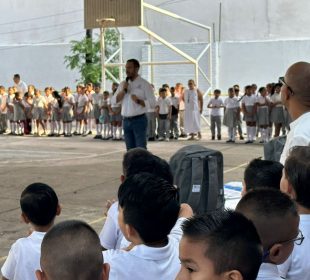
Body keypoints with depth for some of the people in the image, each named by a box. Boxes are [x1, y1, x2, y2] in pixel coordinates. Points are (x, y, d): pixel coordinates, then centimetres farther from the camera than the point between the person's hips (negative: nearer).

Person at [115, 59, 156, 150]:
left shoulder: (144, 84, -3)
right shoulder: (123, 84, 13)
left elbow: (152, 103, -7)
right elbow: (115, 101, 6)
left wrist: (138, 101, -20)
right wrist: (123, 90, -7)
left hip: (139, 120, -5)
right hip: (126, 121, 5)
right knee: (130, 150, 11)